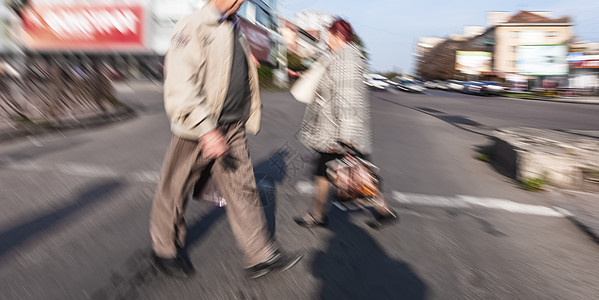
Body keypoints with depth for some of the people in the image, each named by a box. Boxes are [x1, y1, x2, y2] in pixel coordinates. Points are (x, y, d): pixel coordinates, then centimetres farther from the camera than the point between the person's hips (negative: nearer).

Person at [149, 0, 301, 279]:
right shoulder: (193, 25, -8)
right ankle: (164, 251, 34)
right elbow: (179, 85, -20)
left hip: (232, 130, 7)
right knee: (175, 193, 10)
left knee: (243, 190, 6)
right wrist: (206, 129, -27)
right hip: (197, 130, -7)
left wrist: (246, 121, 23)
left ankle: (261, 256, 16)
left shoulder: (235, 30, 18)